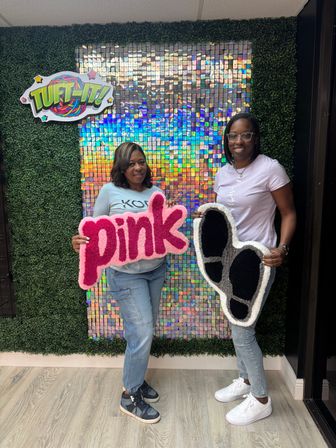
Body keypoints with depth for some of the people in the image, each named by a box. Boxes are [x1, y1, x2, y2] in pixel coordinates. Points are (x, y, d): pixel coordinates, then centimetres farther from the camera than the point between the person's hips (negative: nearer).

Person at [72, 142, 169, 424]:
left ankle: (135, 377, 41)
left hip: (156, 269, 6)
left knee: (146, 329, 17)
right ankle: (130, 397, 19)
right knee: (142, 333, -4)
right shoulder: (110, 191, -6)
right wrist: (81, 241, -22)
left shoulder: (155, 192, 5)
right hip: (126, 273, -5)